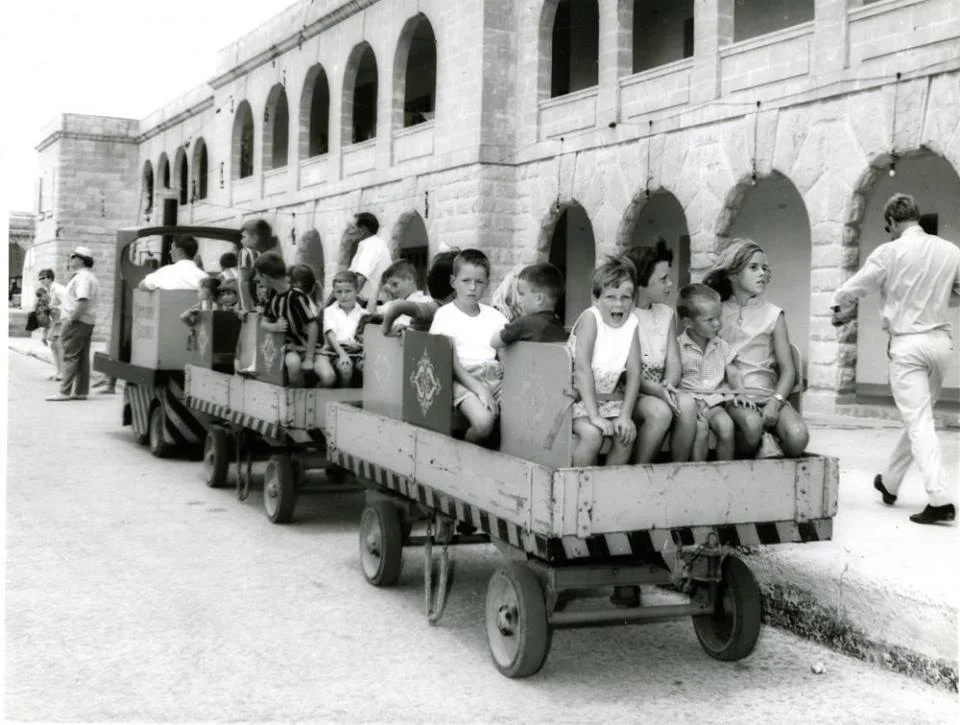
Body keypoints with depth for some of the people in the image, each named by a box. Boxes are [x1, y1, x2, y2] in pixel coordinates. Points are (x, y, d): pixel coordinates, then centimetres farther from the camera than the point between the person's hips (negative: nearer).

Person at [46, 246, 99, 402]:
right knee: (82, 358, 10)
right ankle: (81, 391, 13)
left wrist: (71, 318, -22)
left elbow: (83, 301, -28)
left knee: (70, 357, -9)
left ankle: (65, 392, -10)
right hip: (88, 322, 10)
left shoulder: (82, 277, -15)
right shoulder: (90, 277, 19)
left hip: (77, 322, -10)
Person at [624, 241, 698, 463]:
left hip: (659, 390, 6)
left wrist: (668, 386, -17)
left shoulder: (667, 314, 15)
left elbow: (674, 363, 5)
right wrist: (657, 390, -28)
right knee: (660, 410, -33)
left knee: (687, 404, -25)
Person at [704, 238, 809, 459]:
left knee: (798, 436, -27)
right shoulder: (717, 313, 9)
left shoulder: (772, 315, 10)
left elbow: (788, 370, 4)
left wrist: (776, 402, -14)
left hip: (768, 393, 2)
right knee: (752, 423, -36)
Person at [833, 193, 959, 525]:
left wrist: (842, 309, 21)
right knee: (917, 417, 19)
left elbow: (849, 291, 0)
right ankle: (890, 482, 34)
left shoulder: (890, 252, -10)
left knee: (919, 422, -5)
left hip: (907, 344, -5)